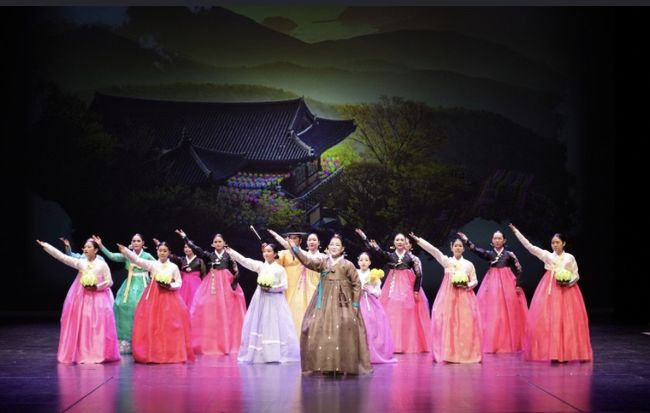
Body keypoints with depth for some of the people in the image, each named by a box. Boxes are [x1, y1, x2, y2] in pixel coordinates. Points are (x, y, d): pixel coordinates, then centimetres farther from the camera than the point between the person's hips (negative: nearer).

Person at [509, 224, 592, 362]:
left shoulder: (570, 258, 6)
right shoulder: (546, 255, 6)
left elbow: (576, 275, 9)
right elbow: (529, 246, 1)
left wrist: (568, 283, -12)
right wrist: (515, 231, -5)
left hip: (566, 290, 0)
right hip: (549, 290, 0)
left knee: (566, 321, -4)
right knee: (547, 320, -6)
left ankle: (565, 354, 4)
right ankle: (551, 352, -2)